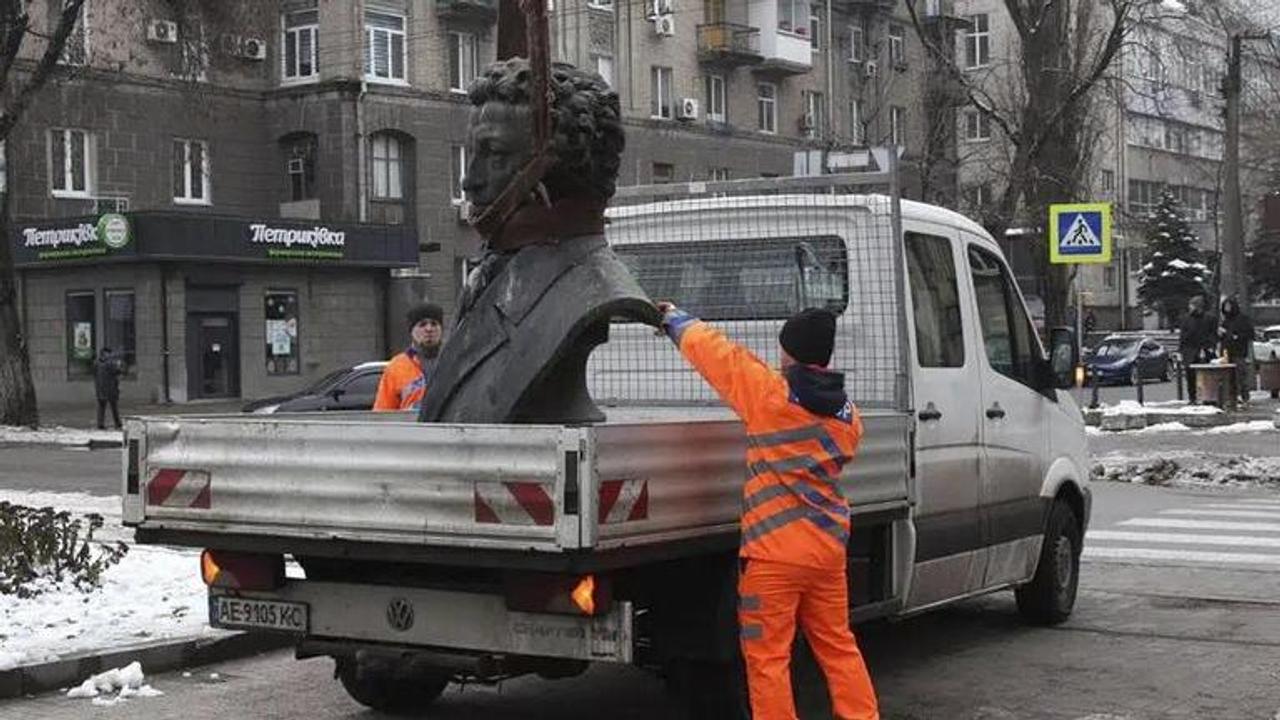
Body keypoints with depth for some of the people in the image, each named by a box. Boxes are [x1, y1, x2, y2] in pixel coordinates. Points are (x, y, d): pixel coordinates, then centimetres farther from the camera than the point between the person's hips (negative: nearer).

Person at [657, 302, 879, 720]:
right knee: (838, 646, 18)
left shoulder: (770, 394, -12)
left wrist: (675, 319, 14)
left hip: (774, 552, -6)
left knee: (768, 658, 1)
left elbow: (708, 348, -4)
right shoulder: (848, 417, 6)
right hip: (828, 549, 6)